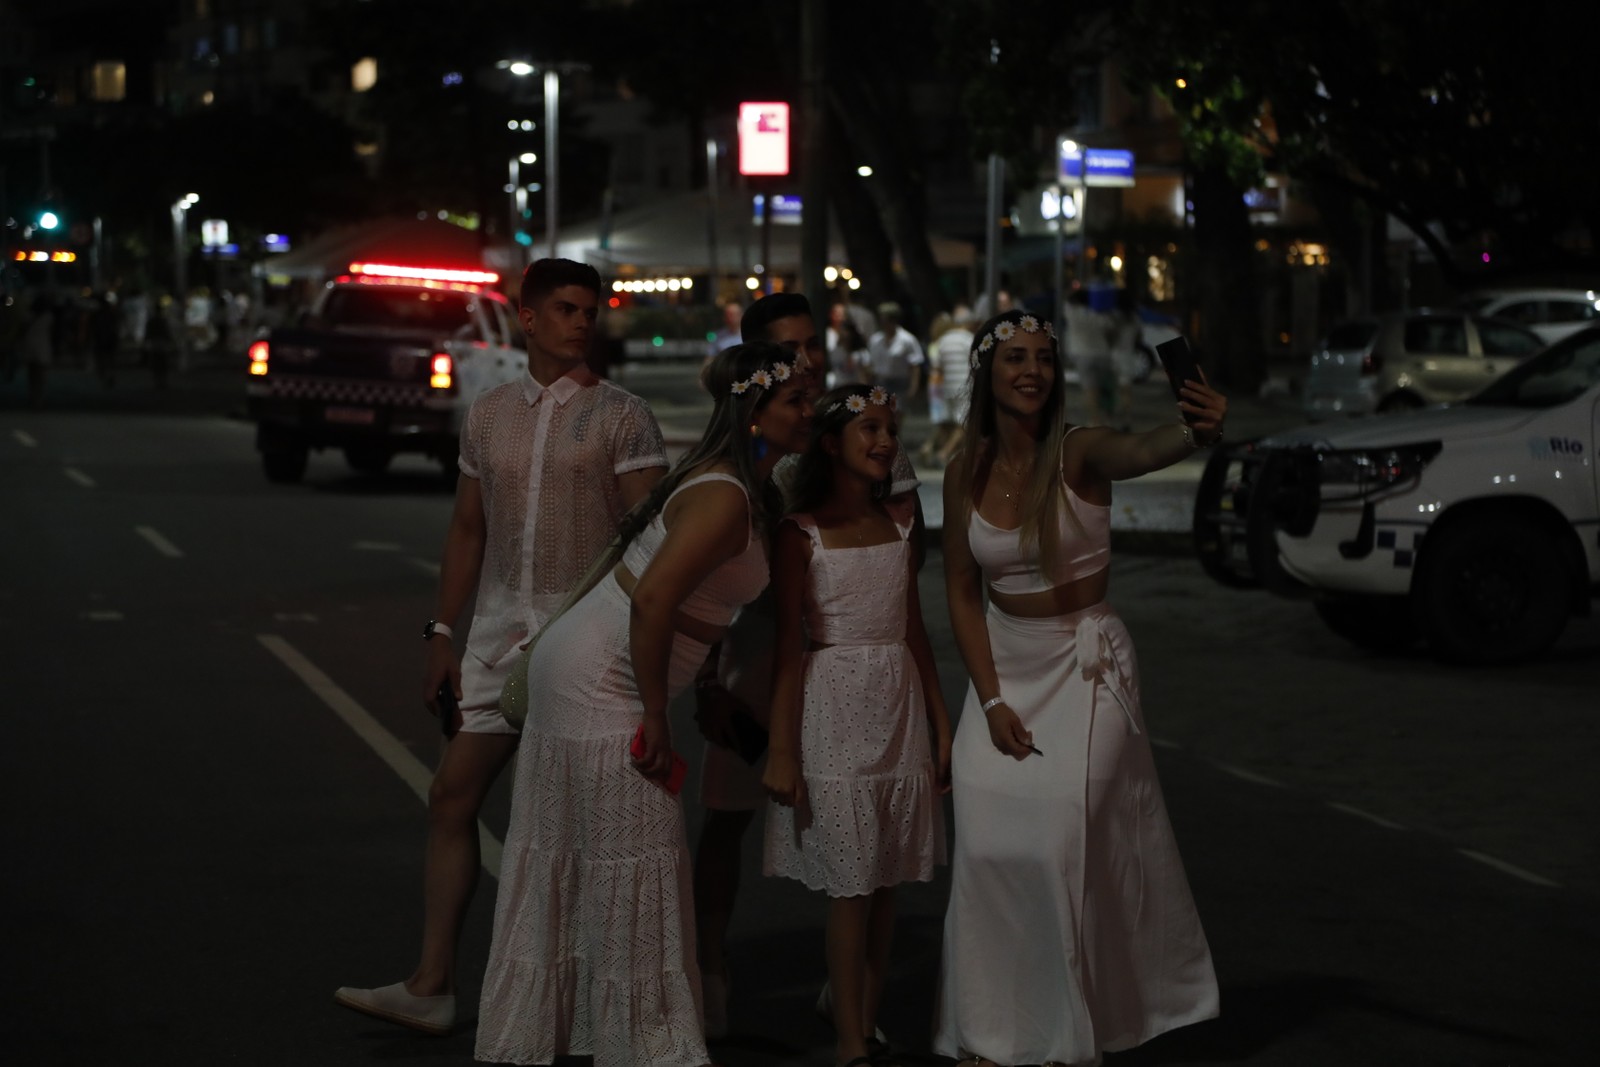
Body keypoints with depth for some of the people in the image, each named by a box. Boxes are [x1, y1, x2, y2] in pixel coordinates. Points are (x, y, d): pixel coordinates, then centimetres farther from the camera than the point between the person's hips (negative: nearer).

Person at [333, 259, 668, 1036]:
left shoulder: (621, 417, -3)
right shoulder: (489, 415, 11)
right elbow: (468, 529, 16)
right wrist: (441, 634, 12)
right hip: (500, 632, 5)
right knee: (453, 796, 1)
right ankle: (432, 986, 6)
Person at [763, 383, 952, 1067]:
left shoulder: (900, 523, 9)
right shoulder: (802, 534, -6)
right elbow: (788, 644, -8)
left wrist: (940, 720, 13)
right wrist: (782, 750, -11)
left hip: (899, 707, 5)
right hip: (834, 709, -5)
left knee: (887, 882, 7)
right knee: (850, 886, -4)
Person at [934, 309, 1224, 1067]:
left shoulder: (1078, 452, -14)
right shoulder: (965, 472, -2)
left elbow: (1142, 452, -38)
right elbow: (962, 595, 3)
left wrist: (1196, 433, -61)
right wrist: (992, 701, -7)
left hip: (1087, 663, -4)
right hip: (1004, 665, 4)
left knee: (1063, 848, -7)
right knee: (989, 850, 1)